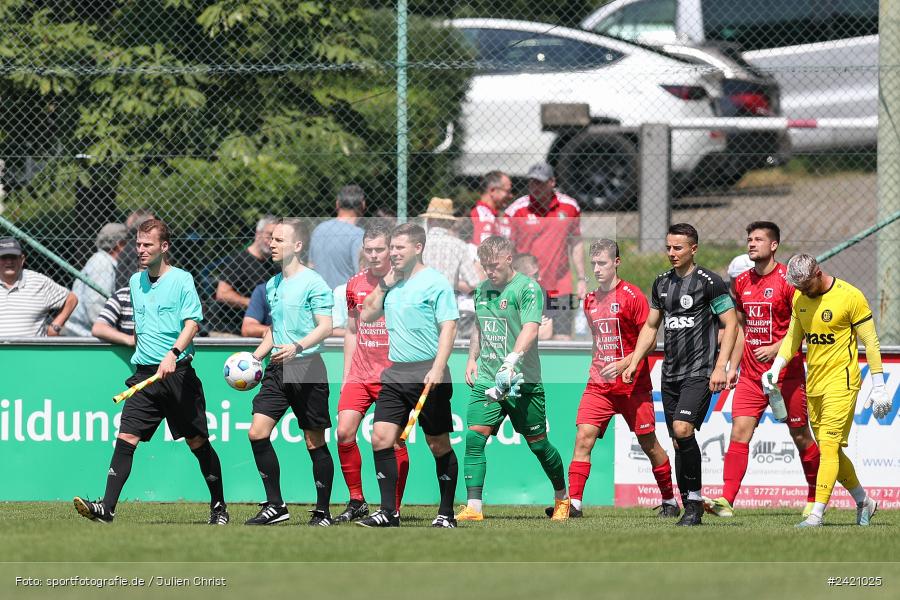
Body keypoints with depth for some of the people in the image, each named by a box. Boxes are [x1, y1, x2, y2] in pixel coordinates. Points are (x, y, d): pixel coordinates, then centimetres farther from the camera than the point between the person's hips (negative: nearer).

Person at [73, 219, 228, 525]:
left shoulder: (181, 280, -4)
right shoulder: (136, 281, 14)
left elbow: (192, 322, -15)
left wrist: (173, 353, -28)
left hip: (178, 373, -5)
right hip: (144, 374, 5)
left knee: (198, 442, 5)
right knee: (126, 438, -10)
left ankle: (219, 507, 20)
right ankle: (107, 507, -17)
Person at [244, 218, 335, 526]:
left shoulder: (313, 283, -9)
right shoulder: (272, 285, 15)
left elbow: (325, 327, -16)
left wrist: (297, 347, -30)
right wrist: (253, 359, 14)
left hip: (308, 368, -7)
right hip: (277, 369, 7)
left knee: (315, 442, 0)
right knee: (257, 432, -7)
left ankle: (323, 511, 10)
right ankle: (275, 506, 0)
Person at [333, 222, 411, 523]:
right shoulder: (354, 285, 9)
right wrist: (346, 375, 14)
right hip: (359, 374, 4)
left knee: (394, 441, -6)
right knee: (345, 433, -7)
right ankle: (356, 501, 4)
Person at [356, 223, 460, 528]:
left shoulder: (435, 282, -7)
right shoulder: (392, 283, 14)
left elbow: (448, 327, -12)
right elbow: (366, 315, 19)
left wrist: (438, 369, -22)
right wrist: (384, 285, 6)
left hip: (427, 374, -7)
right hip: (395, 374, 7)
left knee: (439, 445, 1)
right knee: (381, 438, -5)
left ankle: (446, 514, 9)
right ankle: (389, 512, -2)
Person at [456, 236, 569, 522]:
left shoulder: (528, 289, -9)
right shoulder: (482, 290, 13)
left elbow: (530, 328, -22)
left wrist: (512, 360, -37)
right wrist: (472, 358, 15)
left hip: (522, 381, -5)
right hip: (485, 380, 5)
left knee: (537, 442, 7)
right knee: (474, 437, -12)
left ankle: (562, 498, 30)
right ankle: (473, 507, -15)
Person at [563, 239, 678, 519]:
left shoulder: (631, 296, -9)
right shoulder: (590, 301, 11)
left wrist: (623, 364, -21)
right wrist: (597, 365, 13)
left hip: (632, 384, -5)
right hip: (599, 385, 5)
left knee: (648, 443, 6)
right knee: (583, 437, -12)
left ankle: (669, 501, 22)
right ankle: (573, 502, -15)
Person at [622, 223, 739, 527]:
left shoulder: (708, 281, -6)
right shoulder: (662, 283, 14)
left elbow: (731, 324, -7)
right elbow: (651, 326, 24)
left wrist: (721, 366, -14)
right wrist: (633, 363, 16)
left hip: (699, 372, -7)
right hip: (670, 373, 7)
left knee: (682, 428, -23)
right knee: (678, 442, 5)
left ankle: (695, 502, -14)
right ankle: (690, 507, 10)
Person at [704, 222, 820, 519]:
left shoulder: (787, 279, -8)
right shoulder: (742, 281, 11)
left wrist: (776, 348, -22)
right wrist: (732, 367, 14)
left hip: (785, 372, -5)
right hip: (751, 374, 5)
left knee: (800, 436, 5)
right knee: (739, 432, -9)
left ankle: (815, 498, 21)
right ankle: (726, 500, -16)